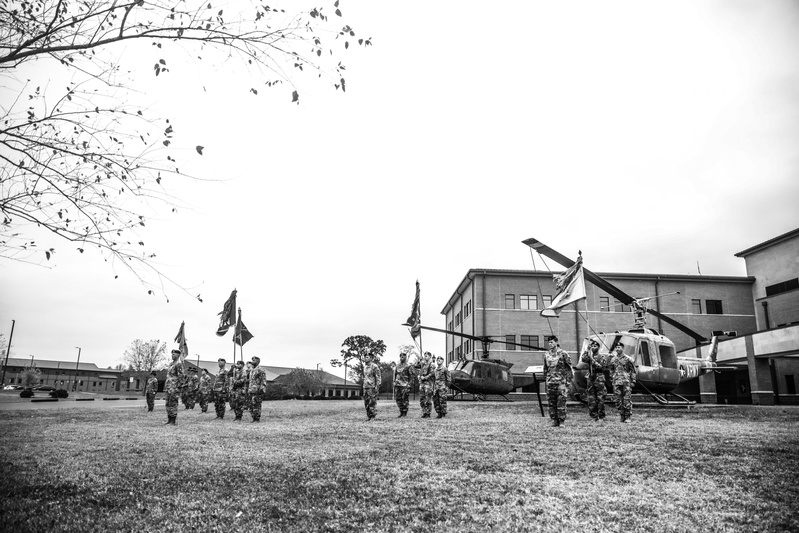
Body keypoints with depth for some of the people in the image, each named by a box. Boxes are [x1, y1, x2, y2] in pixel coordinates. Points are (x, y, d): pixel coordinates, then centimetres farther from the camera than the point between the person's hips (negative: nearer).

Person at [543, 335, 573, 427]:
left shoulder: (563, 353, -4)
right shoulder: (546, 354, 10)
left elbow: (569, 367, -1)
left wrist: (568, 380, -5)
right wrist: (545, 379, 15)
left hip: (561, 382, -4)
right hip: (550, 382, 4)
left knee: (561, 401, -6)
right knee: (551, 402, 4)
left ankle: (562, 421, 2)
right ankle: (554, 420, 13)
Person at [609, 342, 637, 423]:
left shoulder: (628, 359, 0)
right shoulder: (613, 360, 12)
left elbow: (633, 371, 1)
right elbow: (611, 371, 20)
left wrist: (633, 381, -4)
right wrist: (612, 381, 15)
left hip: (626, 382, -4)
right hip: (616, 382, 4)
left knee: (627, 399, -5)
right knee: (618, 400, 4)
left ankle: (628, 417, 3)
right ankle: (622, 416, 13)